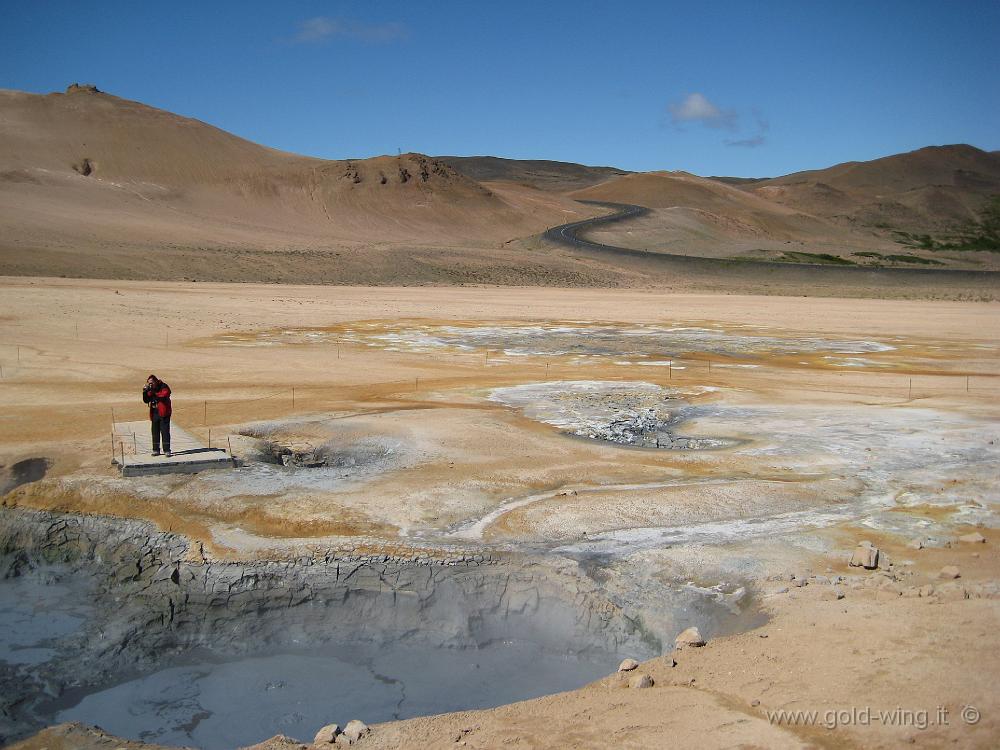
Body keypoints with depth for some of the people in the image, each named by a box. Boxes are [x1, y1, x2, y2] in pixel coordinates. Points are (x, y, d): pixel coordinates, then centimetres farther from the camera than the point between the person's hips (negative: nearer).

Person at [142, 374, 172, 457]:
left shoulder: (164, 387, -7)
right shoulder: (151, 389, 10)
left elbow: (164, 395, -24)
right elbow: (146, 400, 7)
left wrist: (154, 392, -26)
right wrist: (145, 392, -8)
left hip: (164, 413, -6)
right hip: (154, 413, 6)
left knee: (165, 431, -7)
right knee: (155, 432, 9)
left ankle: (167, 450, -5)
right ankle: (156, 450, 18)